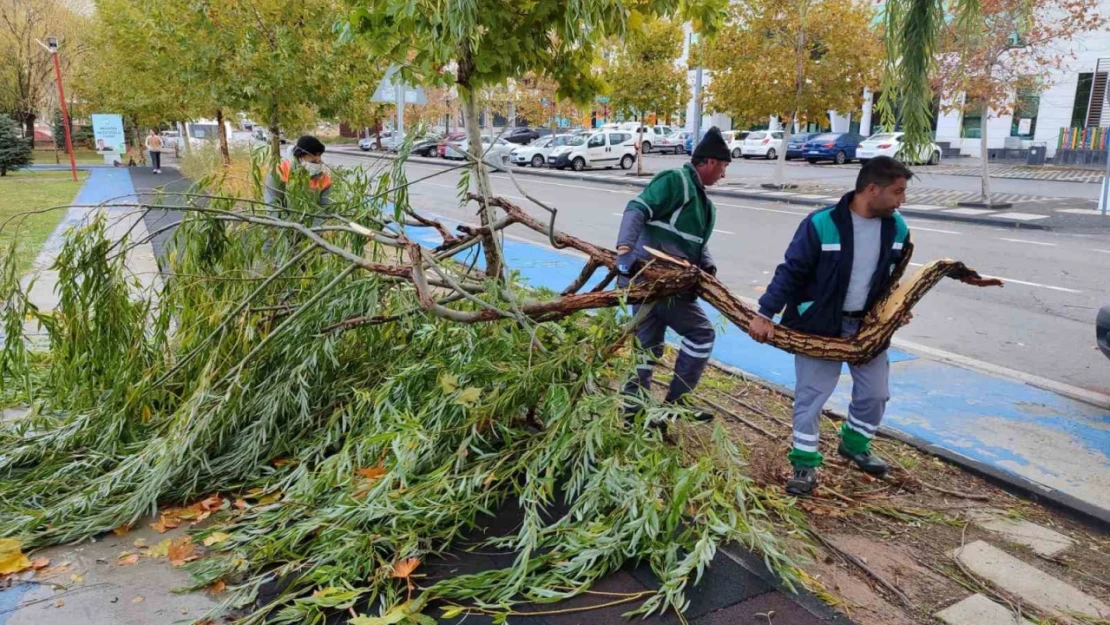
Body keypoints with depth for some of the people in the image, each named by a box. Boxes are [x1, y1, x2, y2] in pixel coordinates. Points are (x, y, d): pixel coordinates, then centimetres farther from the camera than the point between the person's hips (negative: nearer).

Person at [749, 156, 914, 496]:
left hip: (867, 326, 6)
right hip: (819, 326, -6)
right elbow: (790, 273, -17)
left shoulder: (897, 228, -1)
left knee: (875, 393, 14)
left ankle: (855, 444, 40)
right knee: (811, 395, 0)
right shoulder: (821, 224, -21)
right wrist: (765, 313, -19)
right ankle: (805, 464, 15)